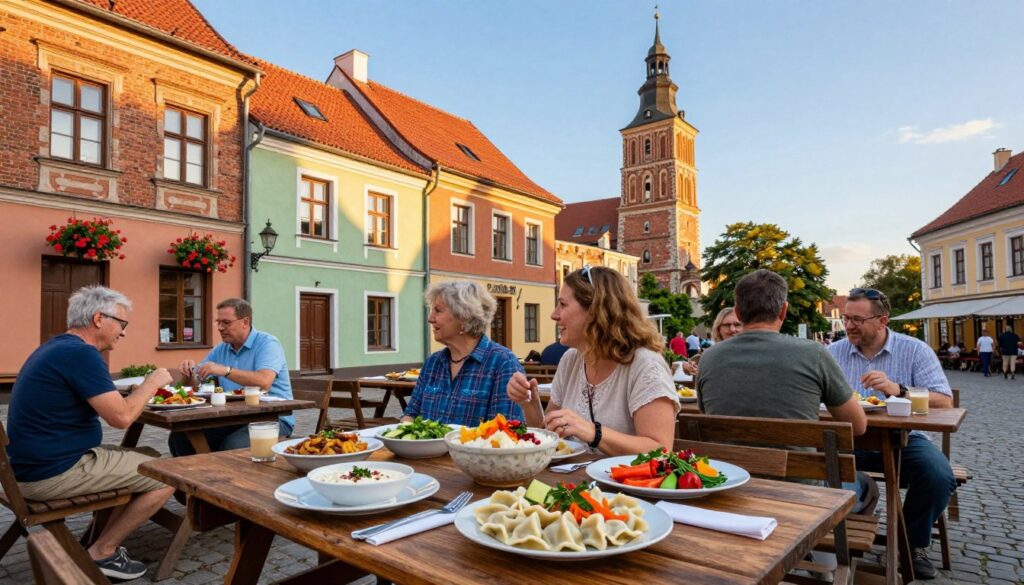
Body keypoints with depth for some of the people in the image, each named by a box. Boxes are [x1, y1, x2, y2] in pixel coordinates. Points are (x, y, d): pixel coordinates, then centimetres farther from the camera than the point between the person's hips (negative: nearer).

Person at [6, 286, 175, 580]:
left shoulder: (58, 347, 12)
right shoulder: (80, 352, -21)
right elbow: (121, 417, -23)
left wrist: (141, 390, 9)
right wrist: (152, 383, -8)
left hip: (38, 463, 10)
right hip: (54, 472, -10)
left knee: (150, 458, 17)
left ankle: (106, 542, 16)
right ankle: (102, 554, 5)